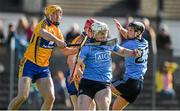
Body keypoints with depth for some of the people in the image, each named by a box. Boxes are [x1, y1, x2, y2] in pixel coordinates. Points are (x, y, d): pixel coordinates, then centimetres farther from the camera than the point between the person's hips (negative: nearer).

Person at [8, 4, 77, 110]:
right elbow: (43, 33, -37)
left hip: (44, 68, 7)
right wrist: (57, 41, -55)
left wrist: (77, 49, -2)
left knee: (50, 98, -7)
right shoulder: (44, 24, -11)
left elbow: (65, 51, 16)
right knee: (23, 96, -16)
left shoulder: (57, 31, 10)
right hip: (29, 64, -7)